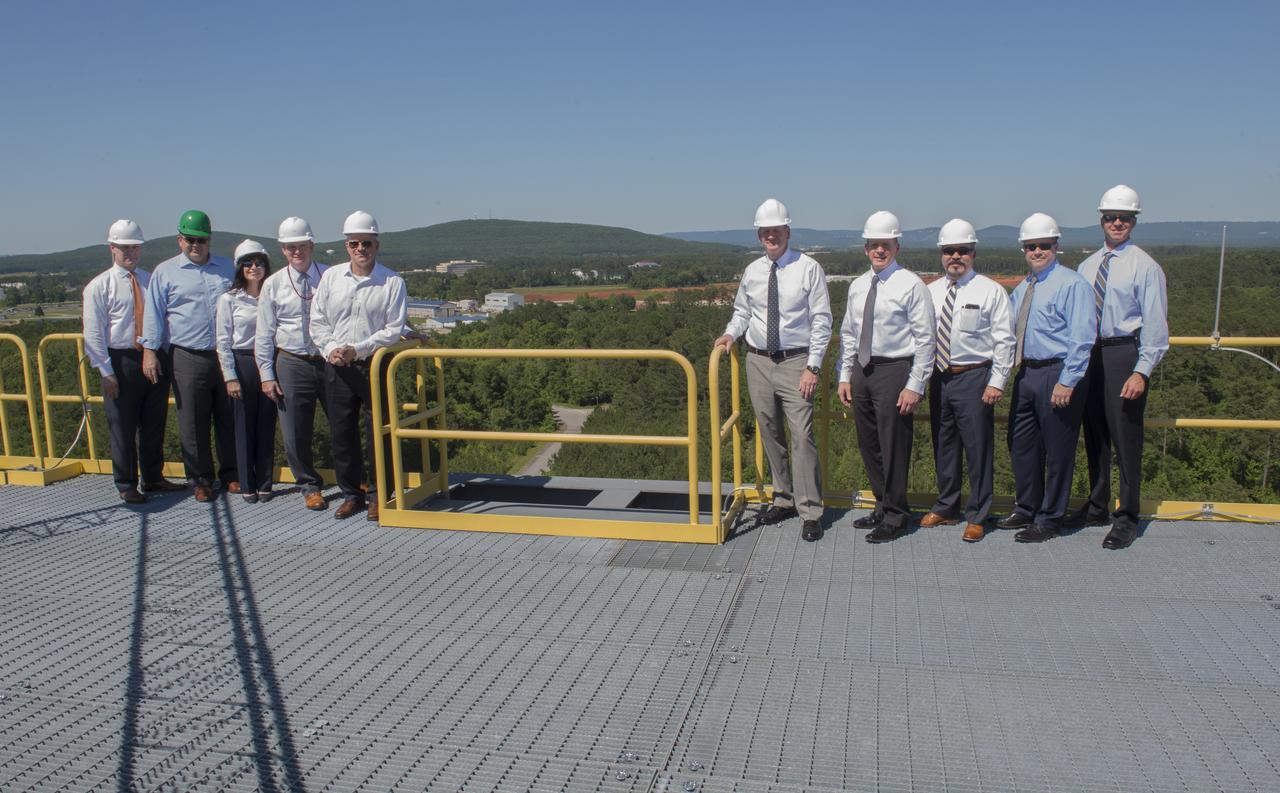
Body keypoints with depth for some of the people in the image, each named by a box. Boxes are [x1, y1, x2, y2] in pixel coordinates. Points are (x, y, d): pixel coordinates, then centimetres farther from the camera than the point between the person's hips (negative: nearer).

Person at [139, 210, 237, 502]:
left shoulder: (227, 267, 13)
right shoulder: (165, 272, 4)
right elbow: (153, 313, 3)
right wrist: (149, 351, -4)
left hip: (227, 355, 2)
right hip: (187, 358, -2)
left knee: (229, 419, 8)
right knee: (193, 423, 3)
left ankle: (231, 474, 20)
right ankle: (200, 480, 14)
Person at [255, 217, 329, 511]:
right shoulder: (273, 285, 3)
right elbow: (265, 334, 6)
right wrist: (267, 374, 2)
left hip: (330, 361, -1)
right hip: (292, 363, 1)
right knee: (296, 433, 5)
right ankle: (310, 485, 24)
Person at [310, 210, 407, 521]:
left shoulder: (392, 282, -3)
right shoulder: (331, 277, 7)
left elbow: (393, 330, -8)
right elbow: (317, 321, 9)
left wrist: (357, 349, -15)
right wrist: (330, 349, -8)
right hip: (337, 367, 3)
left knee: (378, 432, 2)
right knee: (342, 432, 8)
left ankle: (377, 495, 15)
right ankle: (351, 494, 22)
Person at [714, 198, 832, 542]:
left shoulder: (809, 268, -7)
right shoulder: (752, 271, 6)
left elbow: (821, 320, -7)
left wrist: (813, 367, -12)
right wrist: (731, 333, -3)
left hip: (795, 362, -5)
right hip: (758, 360, 5)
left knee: (802, 436, -8)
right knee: (770, 434, 13)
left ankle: (811, 512, 0)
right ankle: (784, 498, 28)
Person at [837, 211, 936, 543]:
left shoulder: (911, 285, -9)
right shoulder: (857, 286, 10)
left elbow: (925, 339, -10)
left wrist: (915, 386, -14)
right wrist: (844, 376, 11)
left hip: (895, 370, -6)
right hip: (862, 370, 7)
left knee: (893, 447, 0)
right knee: (869, 446, 14)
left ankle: (895, 516, 16)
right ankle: (882, 506, 31)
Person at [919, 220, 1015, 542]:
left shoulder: (990, 291, -4)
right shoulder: (931, 292, 10)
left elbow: (1004, 340, -6)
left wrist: (997, 382, -13)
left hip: (974, 377, -5)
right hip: (939, 377, 5)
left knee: (978, 446, 1)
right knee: (943, 445, 15)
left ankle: (977, 516, 15)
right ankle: (946, 508, 32)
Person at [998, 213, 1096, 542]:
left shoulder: (1072, 284, -11)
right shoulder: (1020, 289, 15)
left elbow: (1081, 338, -17)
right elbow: (1010, 331, 24)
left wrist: (1067, 382, -21)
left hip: (1057, 376, -8)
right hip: (1026, 374, 8)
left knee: (1057, 450, 4)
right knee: (1021, 445, 16)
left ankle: (1048, 520, 15)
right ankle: (1026, 509, 33)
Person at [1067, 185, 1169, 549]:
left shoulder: (1145, 266, -6)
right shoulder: (1086, 267, 12)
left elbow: (1155, 324, -10)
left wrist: (1141, 371, -17)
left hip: (1124, 353, -6)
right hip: (1089, 352, 6)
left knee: (1126, 437, -1)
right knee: (1094, 435, 15)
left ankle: (1126, 518, 11)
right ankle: (1097, 507, 30)